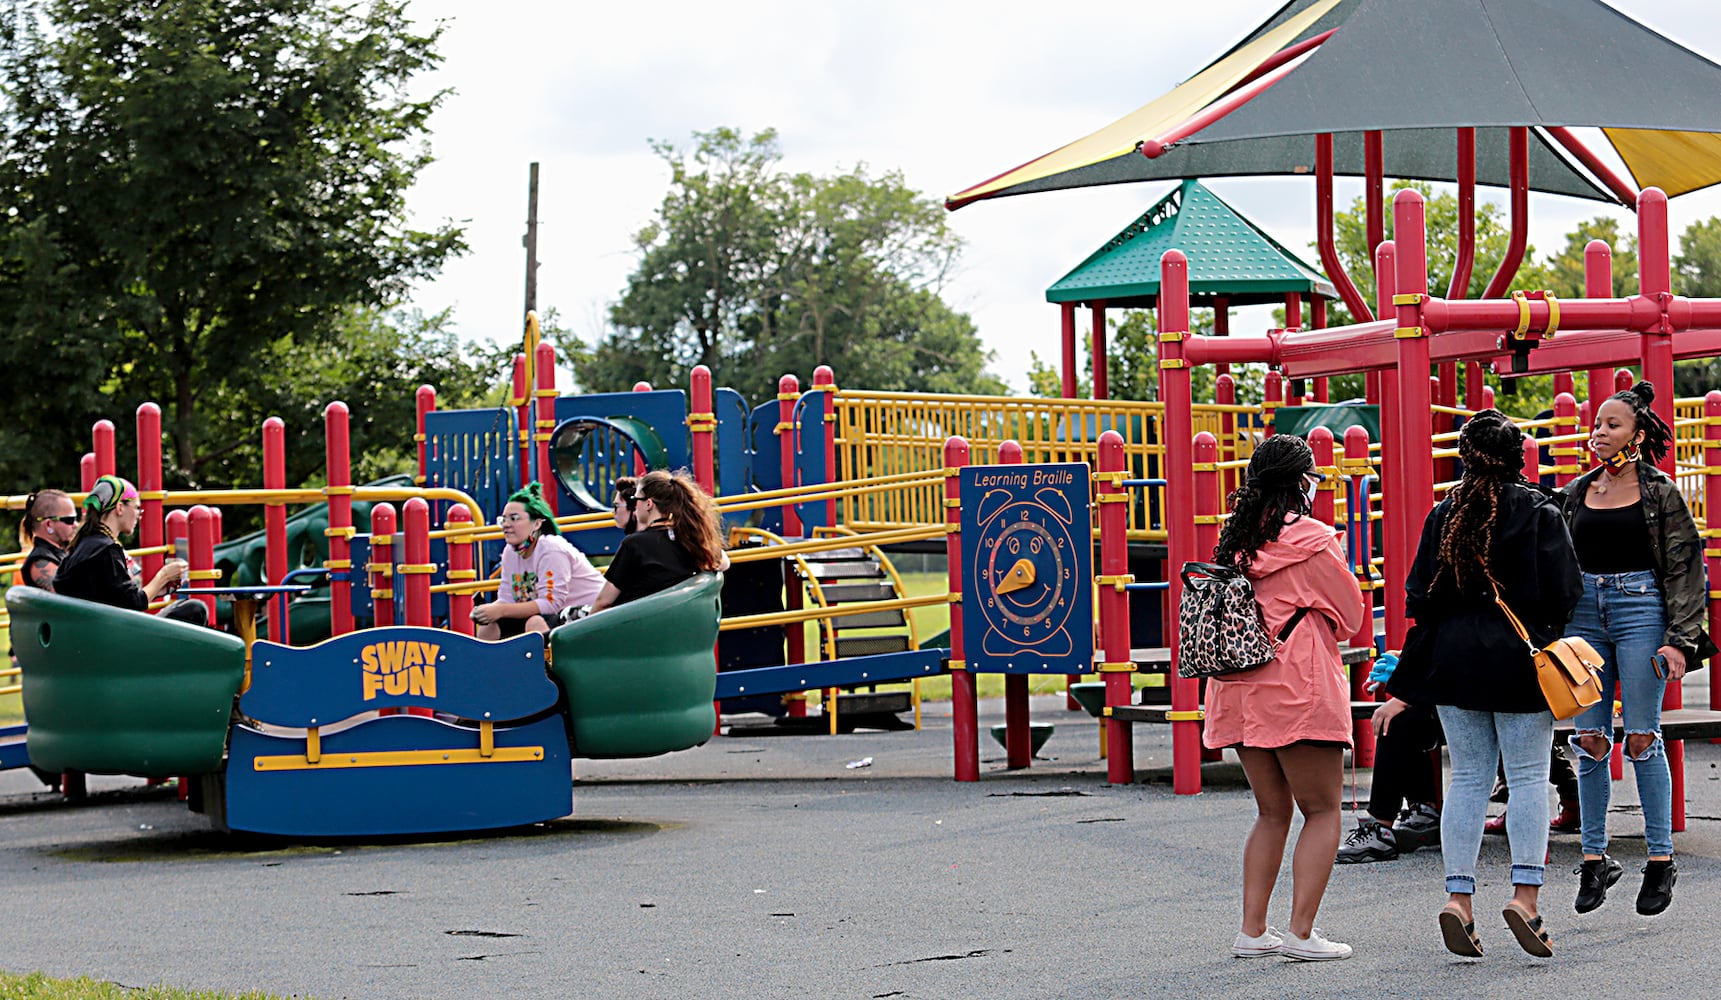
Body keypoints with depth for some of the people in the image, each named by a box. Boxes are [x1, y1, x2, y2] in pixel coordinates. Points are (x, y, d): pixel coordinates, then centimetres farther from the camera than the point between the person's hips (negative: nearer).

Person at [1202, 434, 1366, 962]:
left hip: (1239, 692, 7)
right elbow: (1352, 614, -1)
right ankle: (1301, 932, -7)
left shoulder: (1234, 540, 9)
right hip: (1299, 691, -7)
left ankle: (1252, 929, 11)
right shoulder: (1310, 540, -9)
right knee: (1323, 811, 1)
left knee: (1272, 811, 16)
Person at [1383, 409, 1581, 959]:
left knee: (1468, 778, 8)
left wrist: (1406, 687, 10)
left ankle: (1459, 896, 0)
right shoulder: (1540, 512, -4)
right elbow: (1564, 591, -8)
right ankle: (1525, 894, -8)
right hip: (1520, 664, -3)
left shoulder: (1443, 516, 5)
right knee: (1528, 777, 2)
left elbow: (1421, 599, 6)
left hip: (1453, 661, 3)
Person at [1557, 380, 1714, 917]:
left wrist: (1679, 639, -10)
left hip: (1640, 610, -4)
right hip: (1584, 613, 4)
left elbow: (1685, 569, -2)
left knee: (1642, 738, -4)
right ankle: (1594, 857, 10)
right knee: (1589, 740, 2)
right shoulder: (1575, 494, 11)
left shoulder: (1659, 493, 0)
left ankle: (1661, 859, 4)